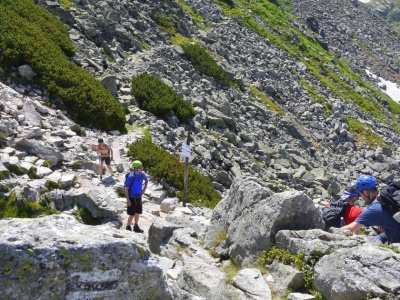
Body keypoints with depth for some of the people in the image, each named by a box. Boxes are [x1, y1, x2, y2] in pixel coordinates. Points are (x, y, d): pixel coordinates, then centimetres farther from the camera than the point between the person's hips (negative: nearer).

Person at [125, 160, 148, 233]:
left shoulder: (142, 174, -5)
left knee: (137, 213, 16)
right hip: (132, 198, -6)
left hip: (139, 197, 6)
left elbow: (146, 180, 19)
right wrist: (128, 200, -19)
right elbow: (126, 188, -17)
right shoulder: (131, 177, -21)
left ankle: (136, 227, 32)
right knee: (132, 214, 0)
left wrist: (144, 189, 10)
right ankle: (128, 228, 17)